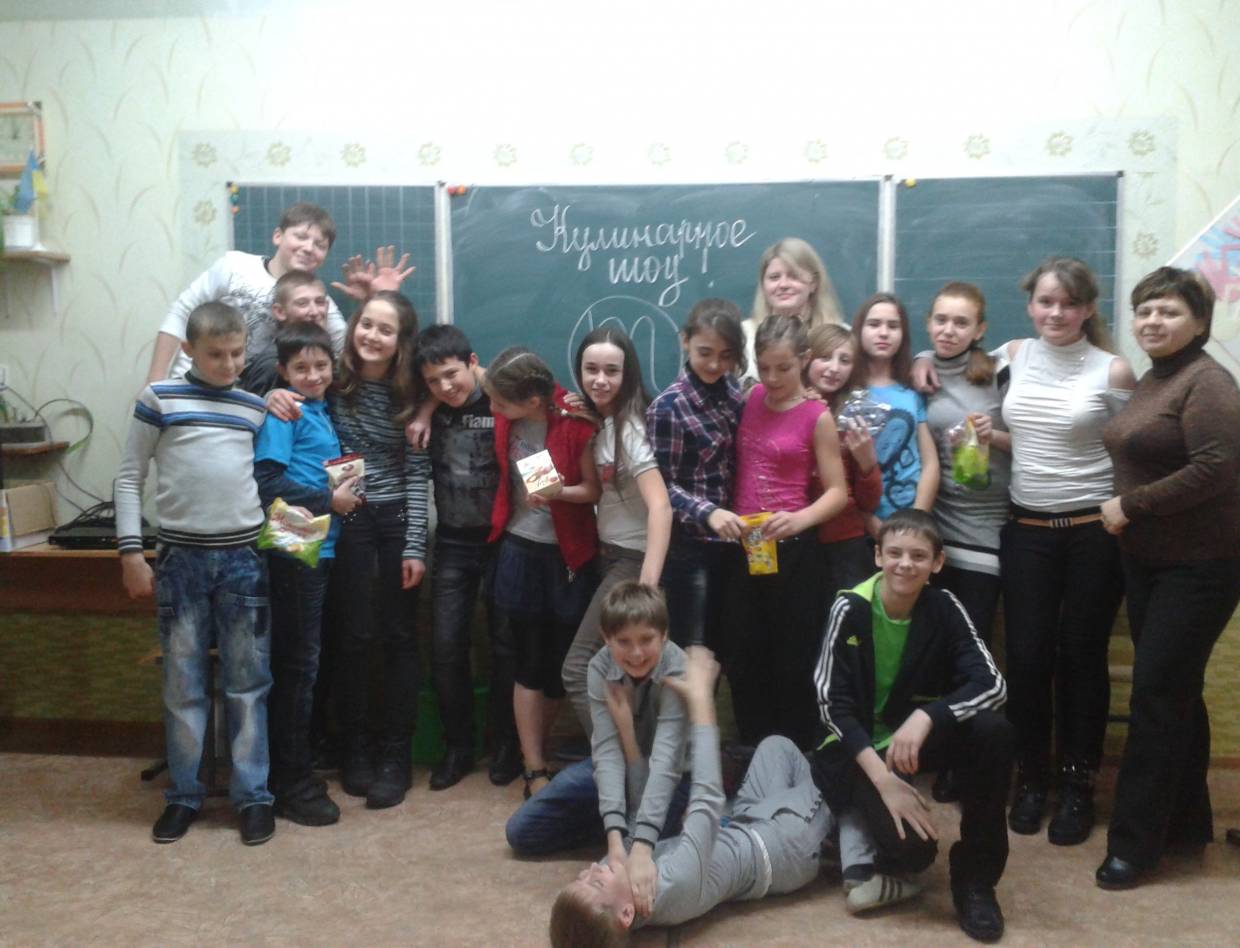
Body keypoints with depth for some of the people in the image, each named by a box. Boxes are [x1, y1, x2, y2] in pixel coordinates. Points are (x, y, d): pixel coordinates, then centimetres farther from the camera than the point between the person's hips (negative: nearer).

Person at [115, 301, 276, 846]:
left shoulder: (256, 407, 8)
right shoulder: (160, 398, 0)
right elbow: (129, 477, 2)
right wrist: (130, 553, -3)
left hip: (244, 558, 2)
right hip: (181, 558, -1)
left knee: (248, 684, 6)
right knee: (183, 684, 7)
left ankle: (253, 794, 16)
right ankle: (183, 794, 21)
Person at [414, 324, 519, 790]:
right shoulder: (431, 411, 2)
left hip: (501, 540, -4)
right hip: (452, 543, 4)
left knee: (505, 645, 6)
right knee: (446, 647, 4)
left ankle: (507, 745, 22)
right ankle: (458, 747, 20)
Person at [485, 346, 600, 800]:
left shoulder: (575, 423, -18)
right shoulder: (505, 416, -8)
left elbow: (593, 489, -9)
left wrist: (558, 493, -26)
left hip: (568, 556, -1)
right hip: (520, 550, 2)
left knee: (563, 664, 8)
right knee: (531, 663, 3)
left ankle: (534, 751, 29)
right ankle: (536, 772, 10)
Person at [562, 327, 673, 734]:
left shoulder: (630, 426, -18)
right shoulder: (599, 421, 6)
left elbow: (660, 506, -29)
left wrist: (647, 586, -37)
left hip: (632, 558, -8)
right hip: (609, 553, 8)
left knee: (578, 668, -8)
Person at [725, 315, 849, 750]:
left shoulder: (817, 416, -9)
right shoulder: (751, 399, 5)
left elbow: (837, 492, -11)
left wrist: (799, 519, -28)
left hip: (792, 551, -5)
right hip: (743, 548, 5)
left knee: (792, 665, 6)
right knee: (743, 662, 13)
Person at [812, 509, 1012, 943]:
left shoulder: (943, 607, -9)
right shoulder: (850, 610, -15)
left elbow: (992, 684, -18)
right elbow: (833, 706, -16)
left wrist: (925, 717, -35)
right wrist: (883, 779, -26)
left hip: (919, 733, 3)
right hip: (860, 745, -3)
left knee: (993, 729, -27)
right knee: (910, 848, -27)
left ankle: (975, 876, -9)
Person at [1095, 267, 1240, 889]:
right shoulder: (1150, 380, 12)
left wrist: (1129, 505, -19)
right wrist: (1123, 510, 1)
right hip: (1147, 559, 9)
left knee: (1157, 696, -5)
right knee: (1174, 693, 15)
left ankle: (1135, 842, 6)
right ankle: (1186, 822, 28)